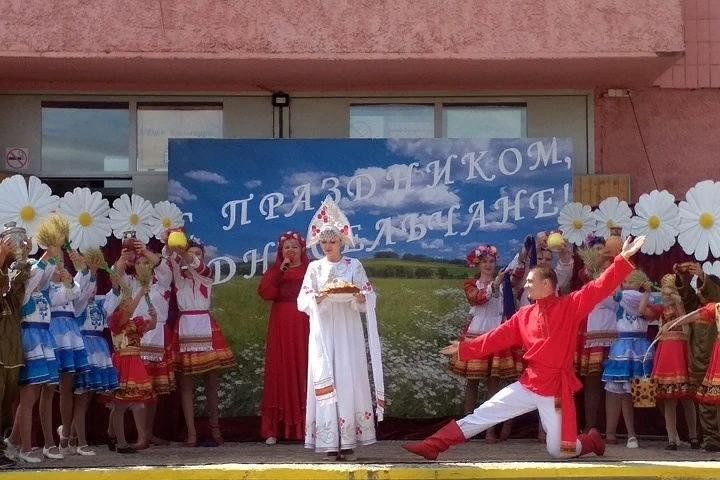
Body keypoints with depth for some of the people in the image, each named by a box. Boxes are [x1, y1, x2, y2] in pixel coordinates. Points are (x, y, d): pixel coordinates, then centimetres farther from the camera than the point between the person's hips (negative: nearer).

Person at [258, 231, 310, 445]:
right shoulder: (274, 271, 14)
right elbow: (265, 293, -3)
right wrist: (281, 271, -9)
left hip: (303, 326, -1)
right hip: (281, 326, 1)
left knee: (303, 371, -4)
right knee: (280, 372, -2)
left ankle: (305, 425, 0)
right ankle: (274, 429, -3)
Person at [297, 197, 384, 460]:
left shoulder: (354, 266, 6)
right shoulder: (315, 268, 9)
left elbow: (369, 299, 4)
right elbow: (303, 301, 4)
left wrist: (359, 297, -17)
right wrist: (318, 297, -16)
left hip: (348, 331, -1)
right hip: (323, 331, 1)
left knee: (349, 379, -5)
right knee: (325, 381, -5)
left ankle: (348, 438, -3)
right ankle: (329, 440, -6)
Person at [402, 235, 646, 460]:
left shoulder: (570, 306, -7)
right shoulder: (524, 315, 6)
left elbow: (600, 287, -15)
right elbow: (498, 337, 11)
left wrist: (623, 259, -26)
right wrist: (464, 348, 12)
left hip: (556, 388, -4)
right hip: (528, 384, 4)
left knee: (558, 451, 1)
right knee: (482, 414, 0)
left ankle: (590, 440, 34)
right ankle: (431, 447, 0)